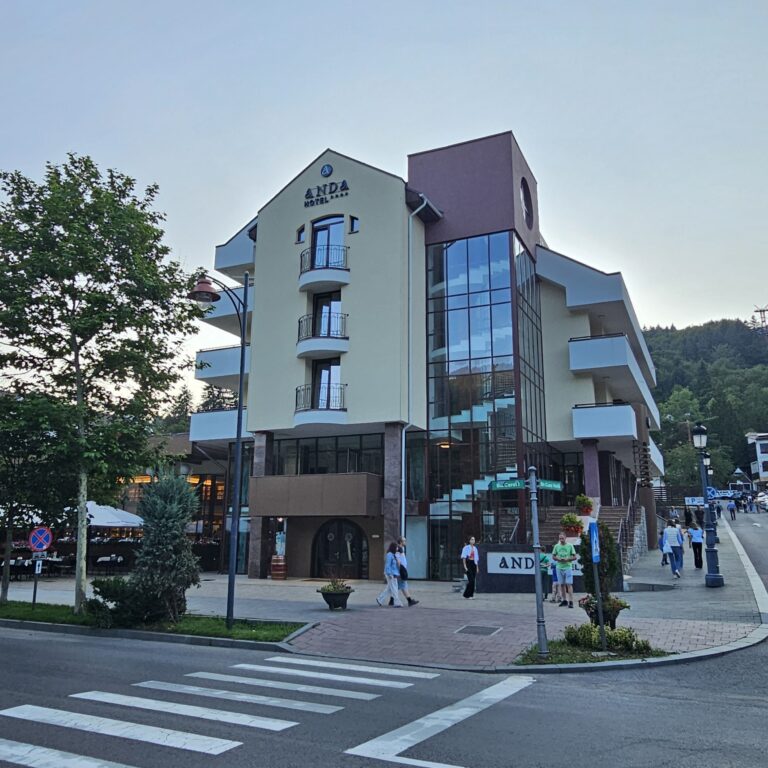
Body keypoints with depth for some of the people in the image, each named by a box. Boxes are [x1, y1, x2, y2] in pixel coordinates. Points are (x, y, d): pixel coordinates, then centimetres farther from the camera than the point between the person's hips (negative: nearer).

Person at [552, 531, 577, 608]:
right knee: (562, 584, 8)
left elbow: (574, 557, 0)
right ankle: (564, 600, 17)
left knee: (569, 584, -9)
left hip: (568, 567, -3)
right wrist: (558, 559, -8)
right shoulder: (556, 546, 7)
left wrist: (567, 559, -15)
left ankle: (570, 601, -10)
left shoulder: (570, 546, 0)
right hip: (559, 568, 3)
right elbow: (553, 556, 12)